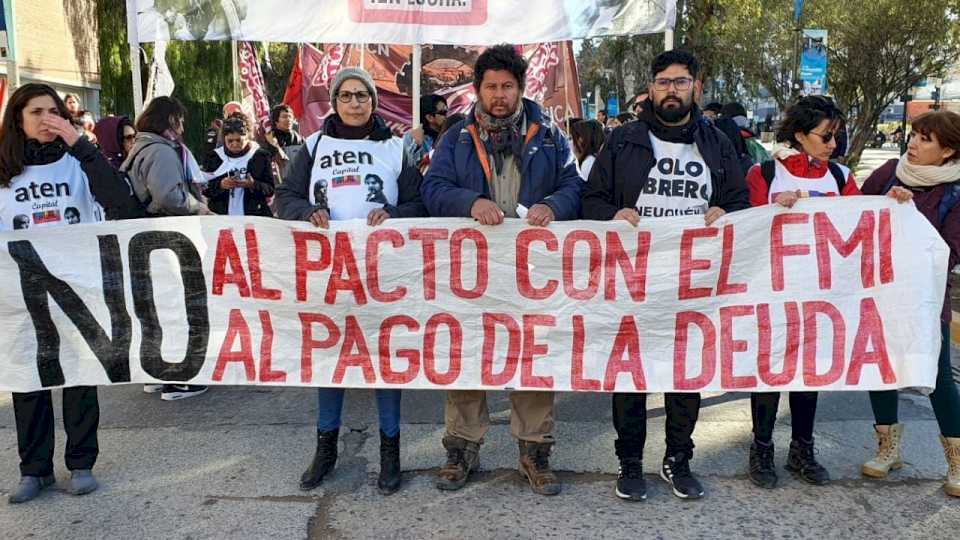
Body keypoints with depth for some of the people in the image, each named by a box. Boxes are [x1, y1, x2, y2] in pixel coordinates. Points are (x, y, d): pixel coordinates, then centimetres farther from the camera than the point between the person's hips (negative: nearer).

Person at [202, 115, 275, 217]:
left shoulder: (261, 156, 2)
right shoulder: (214, 157, 7)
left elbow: (270, 190, -1)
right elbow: (204, 189, 5)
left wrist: (253, 185, -20)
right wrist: (220, 185, -14)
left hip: (254, 215, -1)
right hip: (220, 217, 1)